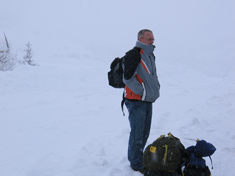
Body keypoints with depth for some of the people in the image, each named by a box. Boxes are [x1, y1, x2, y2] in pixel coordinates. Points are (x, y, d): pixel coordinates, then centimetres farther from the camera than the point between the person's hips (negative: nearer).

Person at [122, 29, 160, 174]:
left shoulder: (150, 55, 15)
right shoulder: (134, 55, -15)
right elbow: (128, 78, -22)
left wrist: (156, 87, 13)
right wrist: (143, 92, -17)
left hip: (148, 101, 9)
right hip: (136, 101, -9)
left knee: (145, 132, 17)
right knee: (137, 134, -3)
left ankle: (138, 157, 33)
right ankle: (136, 164, 10)